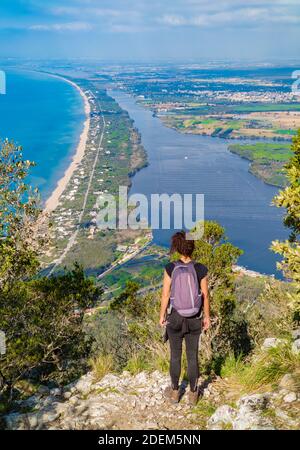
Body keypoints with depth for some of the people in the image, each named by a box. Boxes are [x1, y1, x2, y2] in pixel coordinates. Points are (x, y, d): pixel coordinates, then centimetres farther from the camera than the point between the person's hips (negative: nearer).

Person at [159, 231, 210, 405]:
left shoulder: (170, 268, -17)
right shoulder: (201, 269, -16)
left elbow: (165, 295, -10)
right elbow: (205, 296, -7)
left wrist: (162, 315, 5)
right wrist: (207, 317, 7)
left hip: (174, 318, 0)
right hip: (194, 320, 1)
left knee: (176, 355, 17)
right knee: (193, 356, 16)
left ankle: (175, 391, 31)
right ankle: (193, 393, 29)